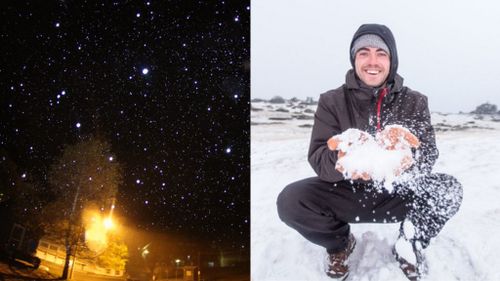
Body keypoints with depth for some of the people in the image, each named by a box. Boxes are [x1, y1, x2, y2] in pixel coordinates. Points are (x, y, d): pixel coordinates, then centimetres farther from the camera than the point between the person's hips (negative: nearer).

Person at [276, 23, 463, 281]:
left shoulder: (414, 102, -3)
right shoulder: (332, 101, -7)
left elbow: (428, 156, -12)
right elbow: (318, 160, -14)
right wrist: (343, 160, -38)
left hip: (397, 194, 1)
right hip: (346, 193, 0)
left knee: (449, 189, -23)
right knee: (290, 201, -25)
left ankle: (408, 245, 7)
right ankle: (340, 242, 8)